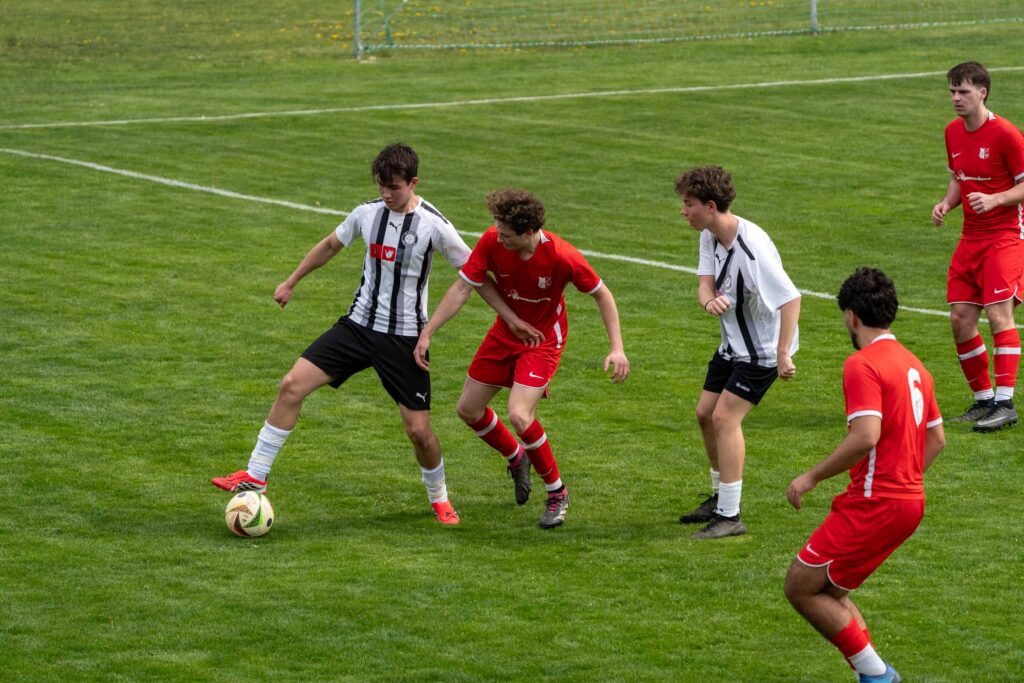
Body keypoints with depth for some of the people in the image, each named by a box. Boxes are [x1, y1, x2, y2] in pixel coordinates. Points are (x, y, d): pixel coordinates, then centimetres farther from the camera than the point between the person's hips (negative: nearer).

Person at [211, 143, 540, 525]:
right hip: (359, 324, 4)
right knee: (292, 385, -9)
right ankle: (256, 477, 0)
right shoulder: (367, 213, 0)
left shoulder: (433, 225, -12)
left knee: (418, 429, -6)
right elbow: (330, 245, 20)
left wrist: (511, 318, -8)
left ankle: (439, 497, 23)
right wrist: (290, 283, 27)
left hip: (404, 337, -4)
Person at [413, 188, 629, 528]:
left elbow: (602, 294, -15)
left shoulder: (561, 256, -30)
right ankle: (516, 458, 39)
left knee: (519, 414, -23)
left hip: (543, 339, -5)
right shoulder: (492, 241, -21)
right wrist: (427, 333, -16)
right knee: (468, 409, 9)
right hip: (505, 332, 5)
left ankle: (557, 493, -1)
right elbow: (462, 288, -13)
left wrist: (617, 348, -21)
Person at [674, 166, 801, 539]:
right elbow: (705, 282, -4)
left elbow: (791, 298, -30)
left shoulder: (753, 247, -30)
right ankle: (720, 497, 31)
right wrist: (709, 300, -30)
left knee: (725, 417, -14)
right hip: (733, 342, 9)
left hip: (763, 348, -9)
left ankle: (730, 516, -8)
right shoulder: (710, 235, -2)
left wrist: (783, 354, -32)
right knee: (706, 413, 12)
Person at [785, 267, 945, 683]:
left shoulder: (863, 365, -14)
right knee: (829, 590, 18)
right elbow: (936, 438, 20)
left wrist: (812, 477, -17)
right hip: (910, 500, 9)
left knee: (801, 587, 0)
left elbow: (866, 436, -26)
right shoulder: (912, 364, 14)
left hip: (875, 505, -9)